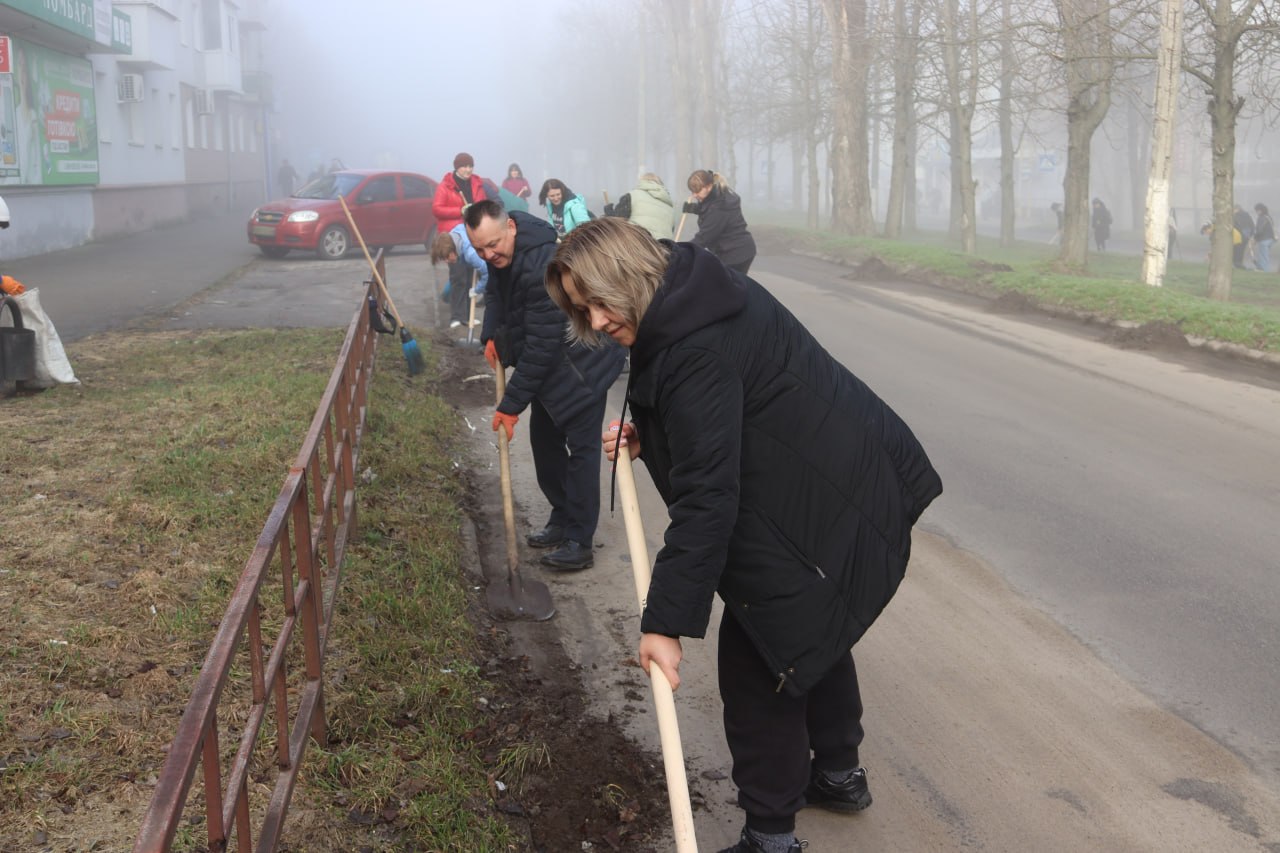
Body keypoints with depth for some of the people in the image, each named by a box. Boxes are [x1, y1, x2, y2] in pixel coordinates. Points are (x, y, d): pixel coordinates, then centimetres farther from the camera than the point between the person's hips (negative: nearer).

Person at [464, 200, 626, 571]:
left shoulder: (542, 266, -35)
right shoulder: (501, 253, -6)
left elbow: (541, 345, -32)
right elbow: (496, 291, 18)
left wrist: (512, 403, -27)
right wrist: (491, 334, -1)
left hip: (582, 363, -10)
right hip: (550, 360, 10)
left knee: (581, 447, -7)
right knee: (544, 440, 15)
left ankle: (579, 541, -2)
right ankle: (562, 519, 29)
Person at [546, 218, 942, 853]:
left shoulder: (695, 348, -28)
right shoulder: (698, 296, 3)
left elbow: (706, 495, -32)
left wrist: (666, 621, -30)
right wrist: (646, 435, 2)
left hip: (827, 511, -11)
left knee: (755, 660, -1)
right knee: (812, 633, 26)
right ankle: (838, 774, 46)